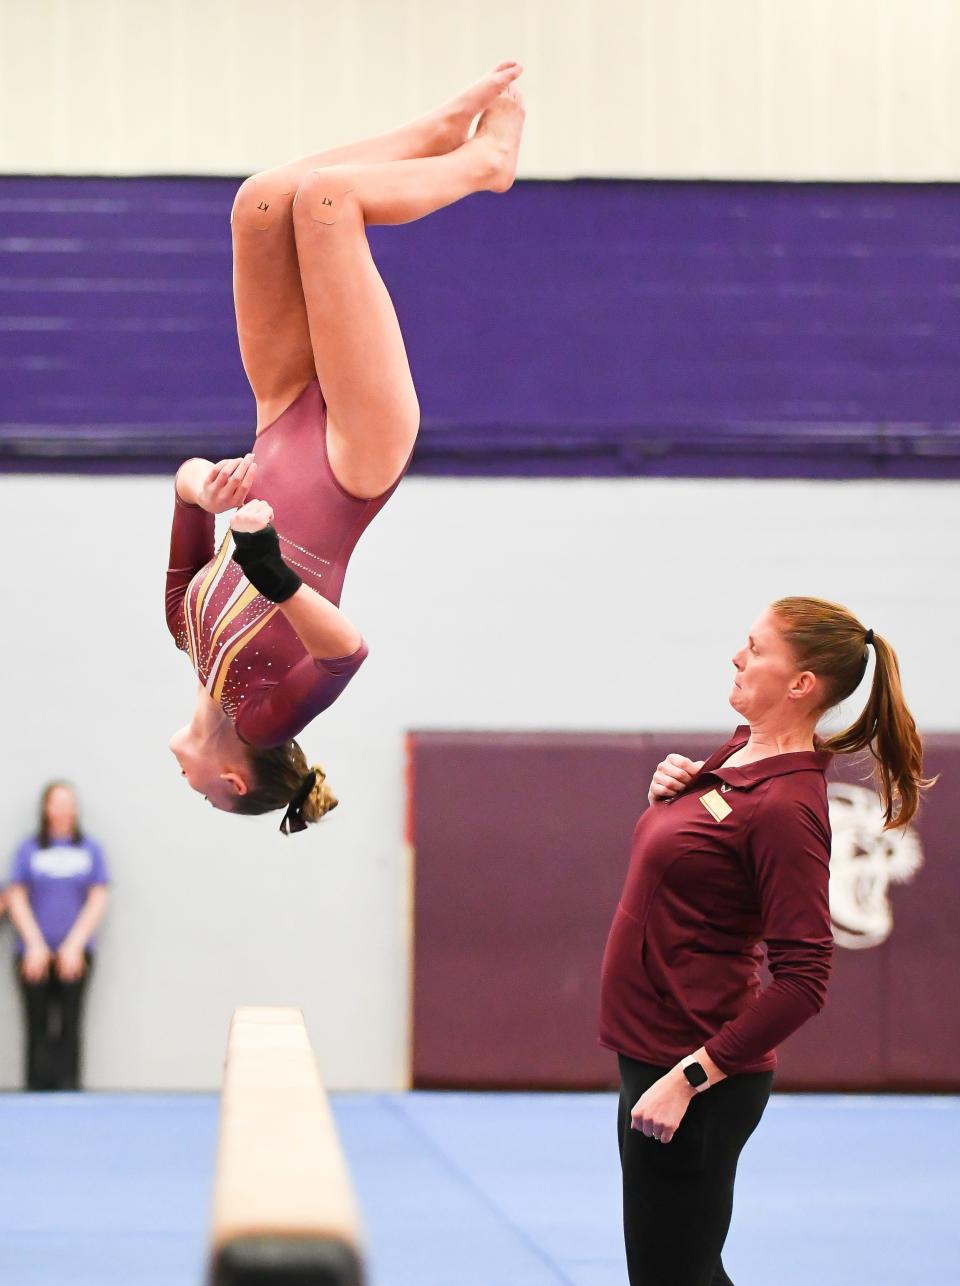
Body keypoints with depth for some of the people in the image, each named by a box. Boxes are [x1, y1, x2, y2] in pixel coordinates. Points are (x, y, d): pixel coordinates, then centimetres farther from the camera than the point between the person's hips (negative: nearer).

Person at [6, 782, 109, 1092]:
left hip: (75, 953, 0)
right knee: (38, 1028, -1)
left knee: (69, 1027, -1)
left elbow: (98, 900, 4)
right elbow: (17, 898, 4)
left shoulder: (90, 849, 6)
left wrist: (74, 945, -3)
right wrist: (35, 944, -4)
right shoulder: (29, 849, 5)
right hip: (36, 954, 0)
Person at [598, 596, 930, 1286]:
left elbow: (802, 980, -24)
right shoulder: (740, 752, 6)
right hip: (650, 1051, 10)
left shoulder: (787, 804, -21)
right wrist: (665, 794, 1)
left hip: (699, 1080, -10)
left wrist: (690, 1077, -25)